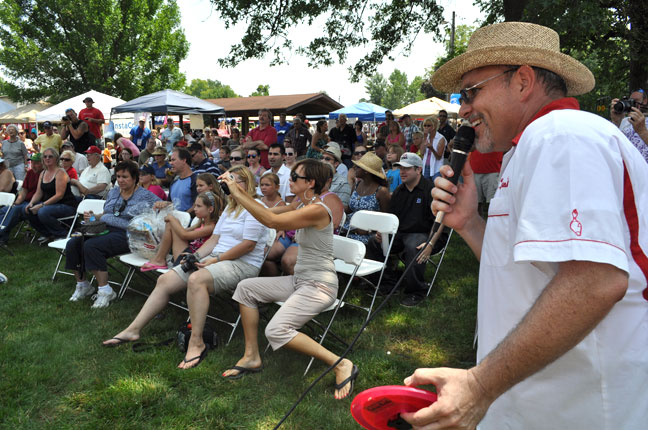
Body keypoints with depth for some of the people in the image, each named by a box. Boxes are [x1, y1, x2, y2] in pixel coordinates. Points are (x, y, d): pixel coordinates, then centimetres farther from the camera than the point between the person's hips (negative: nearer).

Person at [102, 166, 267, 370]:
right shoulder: (230, 208, 21)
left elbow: (248, 245, -18)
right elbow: (214, 239, 18)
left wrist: (216, 260, -14)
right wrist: (194, 257, 3)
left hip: (243, 265, -9)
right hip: (216, 258, 9)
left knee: (196, 280, -37)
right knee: (164, 280, -3)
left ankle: (196, 342, -28)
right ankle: (133, 330, 3)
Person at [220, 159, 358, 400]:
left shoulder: (317, 210, -22)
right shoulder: (300, 204, 8)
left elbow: (272, 221, -30)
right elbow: (271, 213, 8)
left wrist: (237, 192, -24)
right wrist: (238, 191, 1)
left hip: (319, 285, -10)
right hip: (300, 280, 10)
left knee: (276, 331, -24)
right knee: (246, 288, 9)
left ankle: (341, 365, -14)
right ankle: (252, 357, 15)